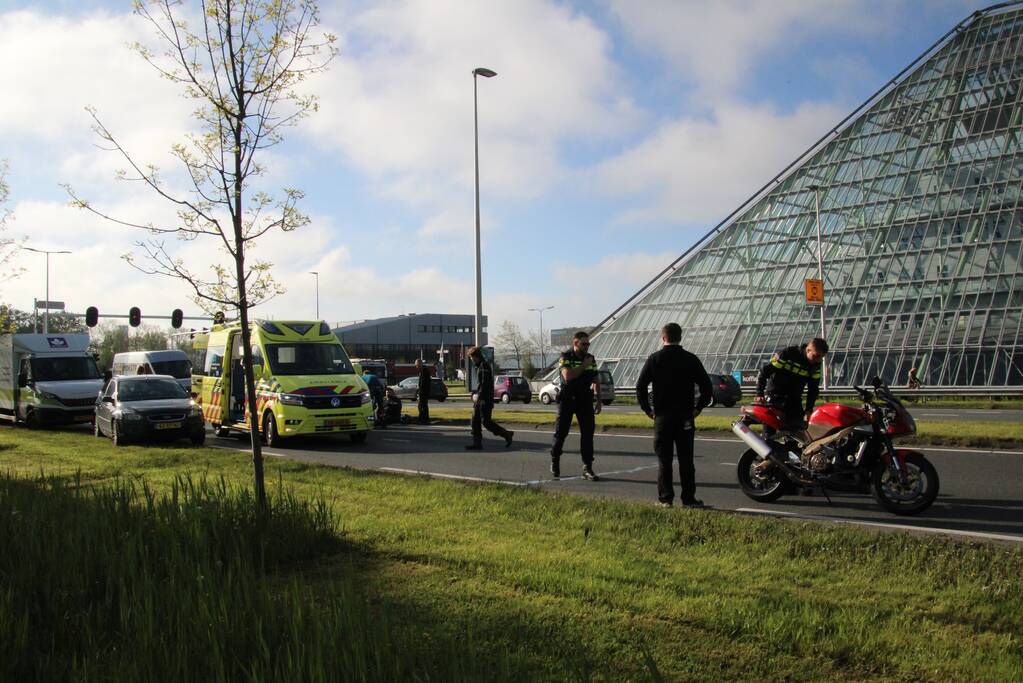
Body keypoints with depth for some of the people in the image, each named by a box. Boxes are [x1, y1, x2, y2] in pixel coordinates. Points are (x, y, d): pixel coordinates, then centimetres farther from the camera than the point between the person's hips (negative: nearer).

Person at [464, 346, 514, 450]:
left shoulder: (485, 366, -14)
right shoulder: (479, 366, 18)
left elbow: (485, 384, -20)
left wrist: (478, 396, -20)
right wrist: (476, 395, 16)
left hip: (485, 400, -10)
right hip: (480, 399, 10)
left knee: (486, 422, -7)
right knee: (475, 421, 6)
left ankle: (506, 434, 4)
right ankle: (477, 443, 9)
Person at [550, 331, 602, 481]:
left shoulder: (591, 359, 9)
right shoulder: (565, 358, -7)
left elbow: (596, 381, 14)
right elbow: (568, 376, -24)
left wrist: (598, 401, 9)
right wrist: (583, 365, -18)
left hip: (585, 401, 4)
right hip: (567, 399, -4)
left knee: (587, 433, -3)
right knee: (561, 432, 4)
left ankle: (587, 468, 0)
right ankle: (555, 463, 24)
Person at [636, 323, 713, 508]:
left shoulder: (654, 359, -2)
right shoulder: (691, 359, 1)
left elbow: (640, 386, -6)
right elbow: (707, 386, -1)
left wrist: (647, 409, 3)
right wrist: (698, 408, 8)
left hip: (662, 416, -1)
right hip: (685, 416, 1)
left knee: (664, 460, 5)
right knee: (686, 459, 6)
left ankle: (665, 498, 5)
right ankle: (688, 498, 8)